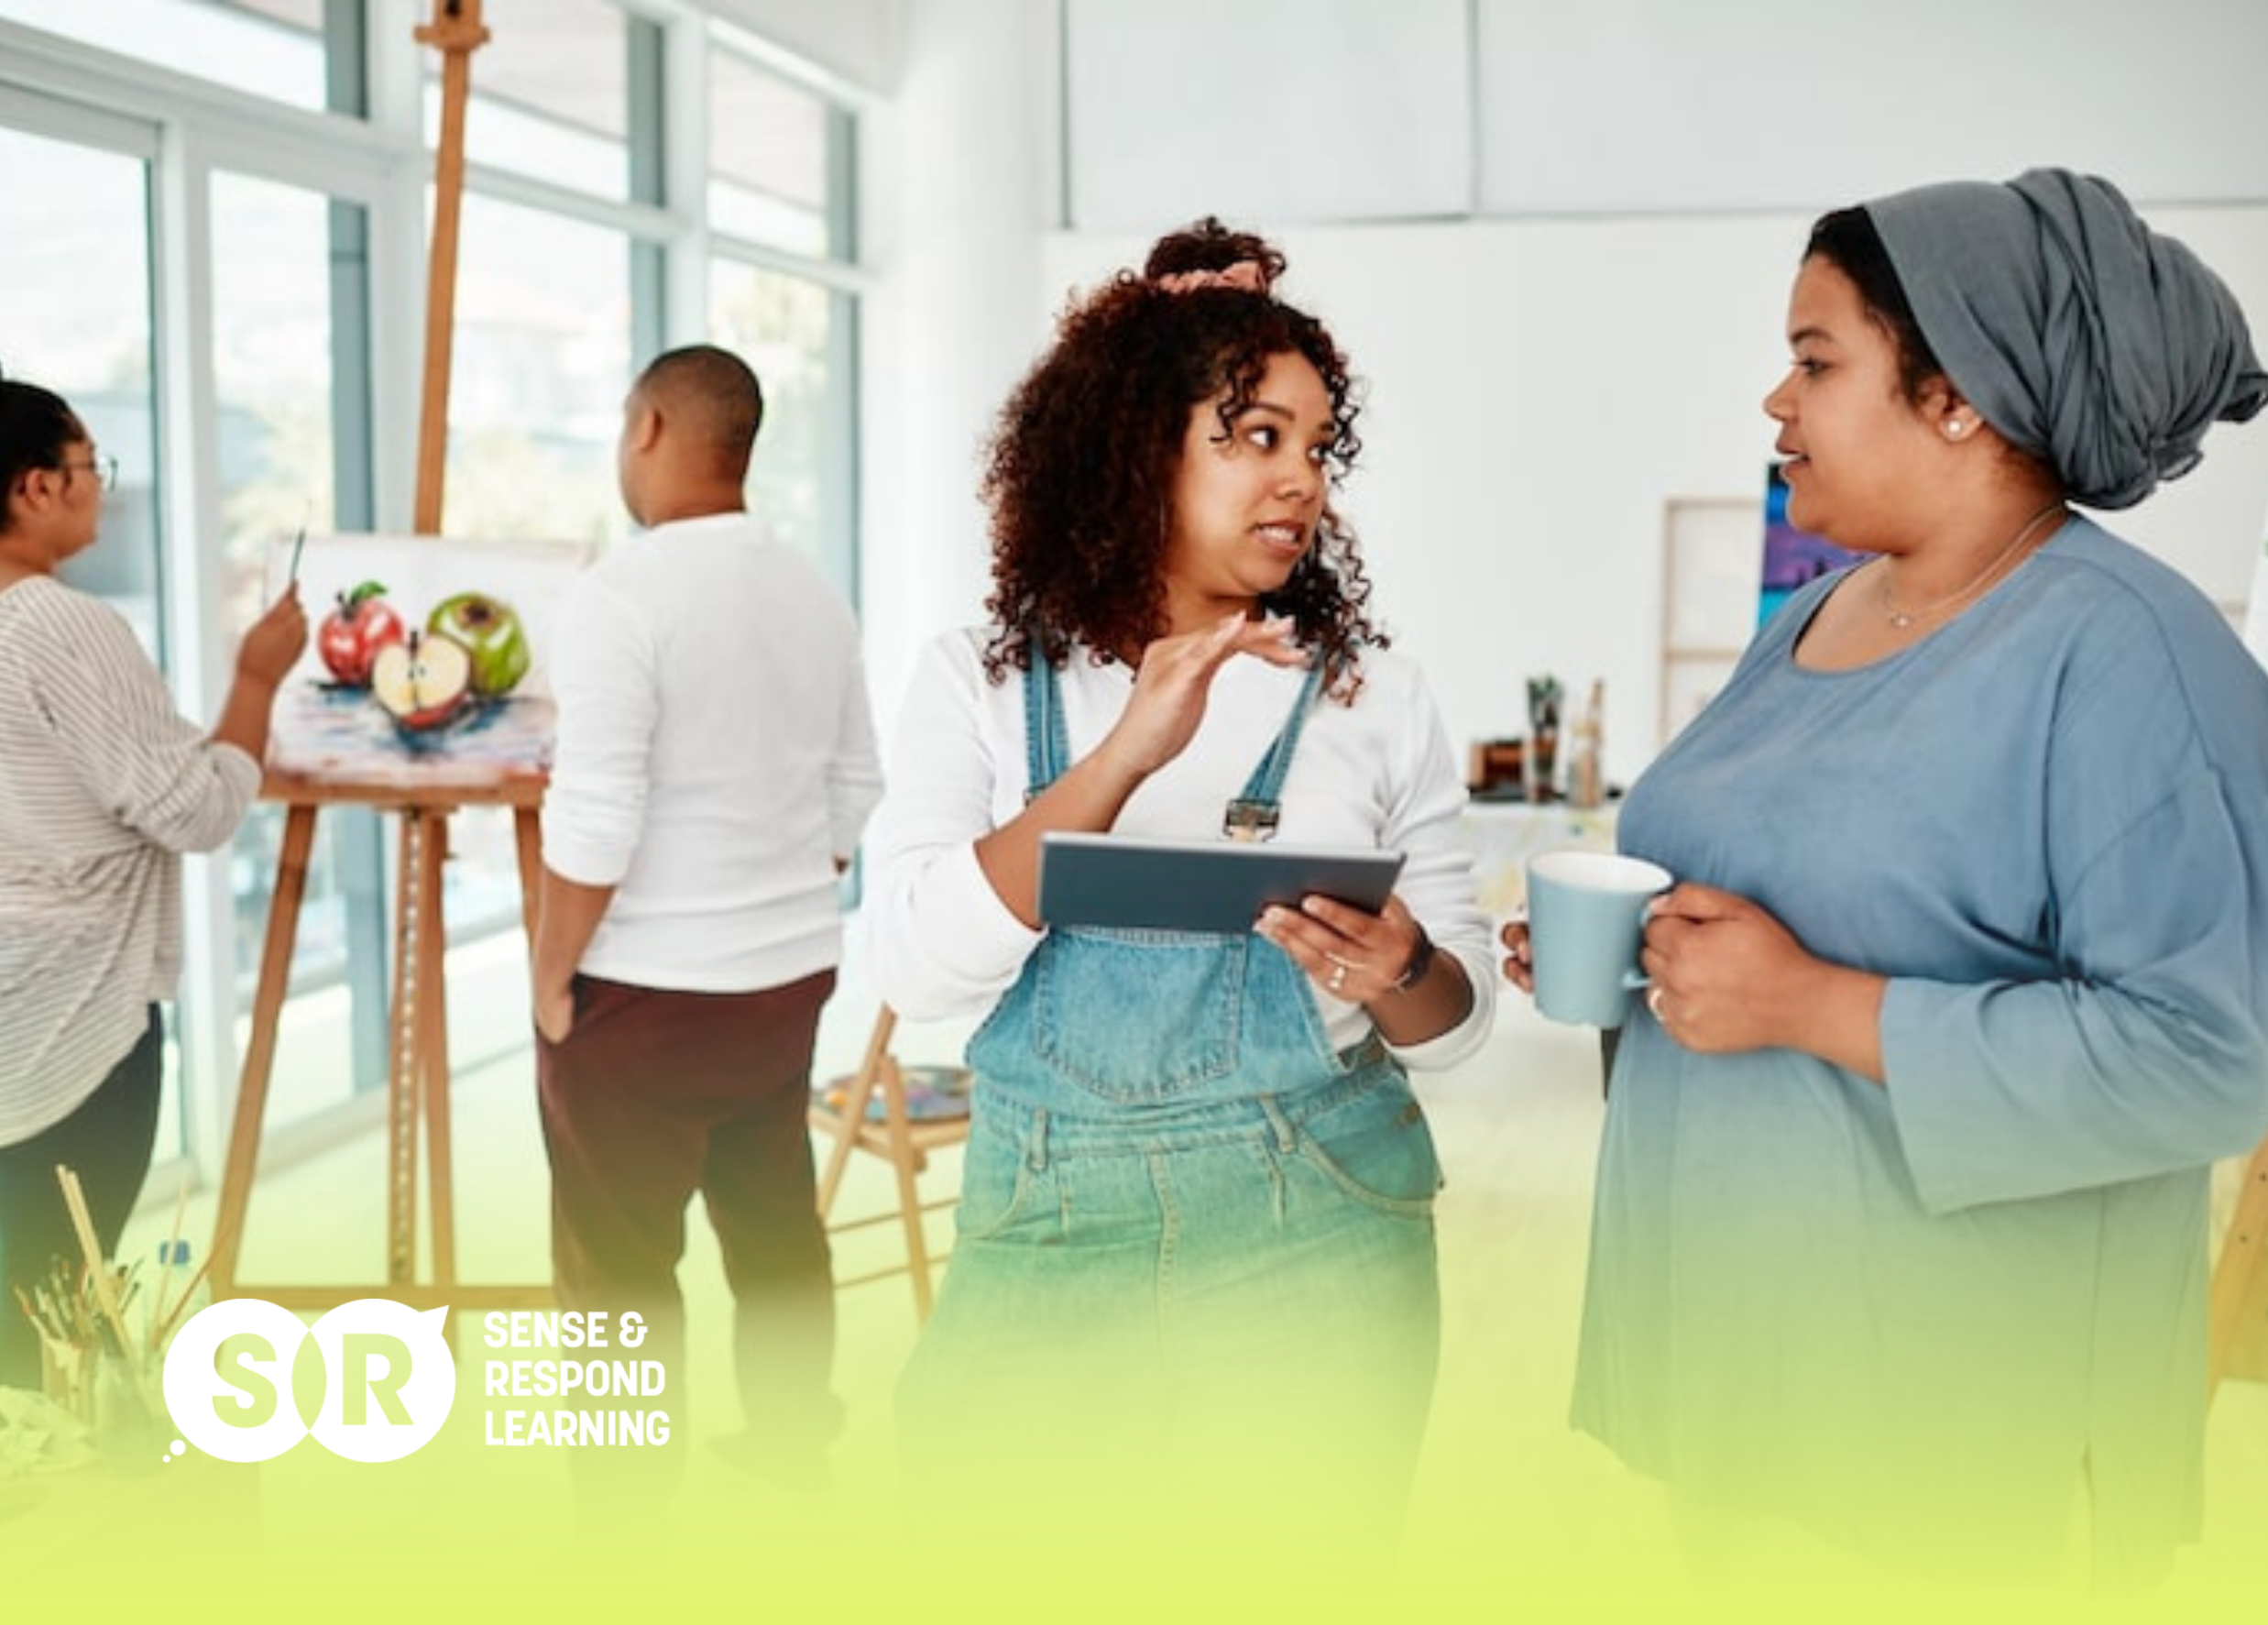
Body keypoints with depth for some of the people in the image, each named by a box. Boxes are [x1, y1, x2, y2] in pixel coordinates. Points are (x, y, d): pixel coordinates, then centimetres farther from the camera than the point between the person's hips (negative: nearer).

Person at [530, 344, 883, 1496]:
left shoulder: (620, 593, -16)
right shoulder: (814, 595, 6)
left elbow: (593, 823, -19)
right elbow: (855, 794, 11)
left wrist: (551, 979, -7)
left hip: (647, 992, -7)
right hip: (792, 975, 7)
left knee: (619, 1268, 4)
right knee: (775, 1225, 19)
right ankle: (792, 1447, 34)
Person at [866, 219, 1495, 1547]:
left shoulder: (1376, 695, 2)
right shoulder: (982, 680, 0)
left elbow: (1463, 1012, 4)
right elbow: (917, 968, -14)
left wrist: (1398, 975, -19)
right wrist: (1123, 757, -23)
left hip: (1316, 1244, 1)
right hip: (1047, 1233, 0)